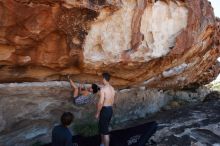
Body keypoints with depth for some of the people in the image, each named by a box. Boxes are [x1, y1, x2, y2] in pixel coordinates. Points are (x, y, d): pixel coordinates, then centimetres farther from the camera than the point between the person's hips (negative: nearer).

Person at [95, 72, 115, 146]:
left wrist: (97, 113, -11)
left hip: (105, 110, -9)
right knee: (102, 127, 24)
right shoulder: (112, 88, 7)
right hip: (110, 109, 9)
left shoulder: (103, 89, -18)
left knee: (105, 131, 1)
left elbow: (101, 102, -21)